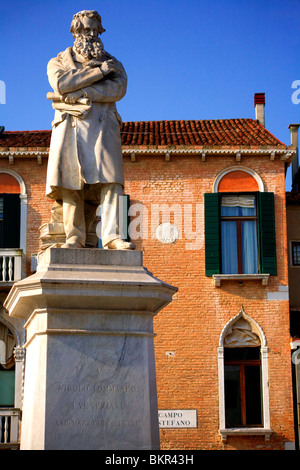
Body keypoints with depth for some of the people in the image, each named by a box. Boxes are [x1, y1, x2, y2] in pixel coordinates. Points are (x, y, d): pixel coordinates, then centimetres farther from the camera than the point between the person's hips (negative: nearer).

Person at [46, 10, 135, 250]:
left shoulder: (114, 64, 21)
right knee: (70, 183, -11)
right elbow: (61, 84, -4)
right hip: (71, 127, 0)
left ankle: (112, 235, -23)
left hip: (103, 127, 0)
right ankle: (75, 237, -11)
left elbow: (118, 89, 0)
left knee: (111, 180, -16)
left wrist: (83, 92, -9)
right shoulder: (58, 62, 19)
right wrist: (98, 71, -5)